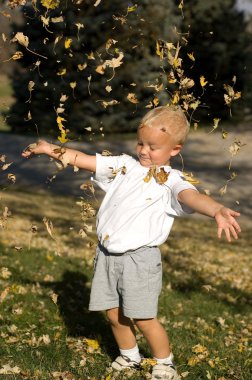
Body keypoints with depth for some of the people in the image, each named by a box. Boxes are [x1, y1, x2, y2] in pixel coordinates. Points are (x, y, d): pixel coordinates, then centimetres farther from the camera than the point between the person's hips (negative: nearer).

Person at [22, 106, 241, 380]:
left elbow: (192, 197, -30)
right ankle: (129, 357, 38)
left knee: (143, 319, -2)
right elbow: (85, 160, 12)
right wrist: (53, 149, 6)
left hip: (139, 258, -6)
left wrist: (217, 210, -50)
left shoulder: (170, 181, -11)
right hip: (107, 255, 6)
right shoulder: (125, 165, 7)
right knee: (114, 314, 14)